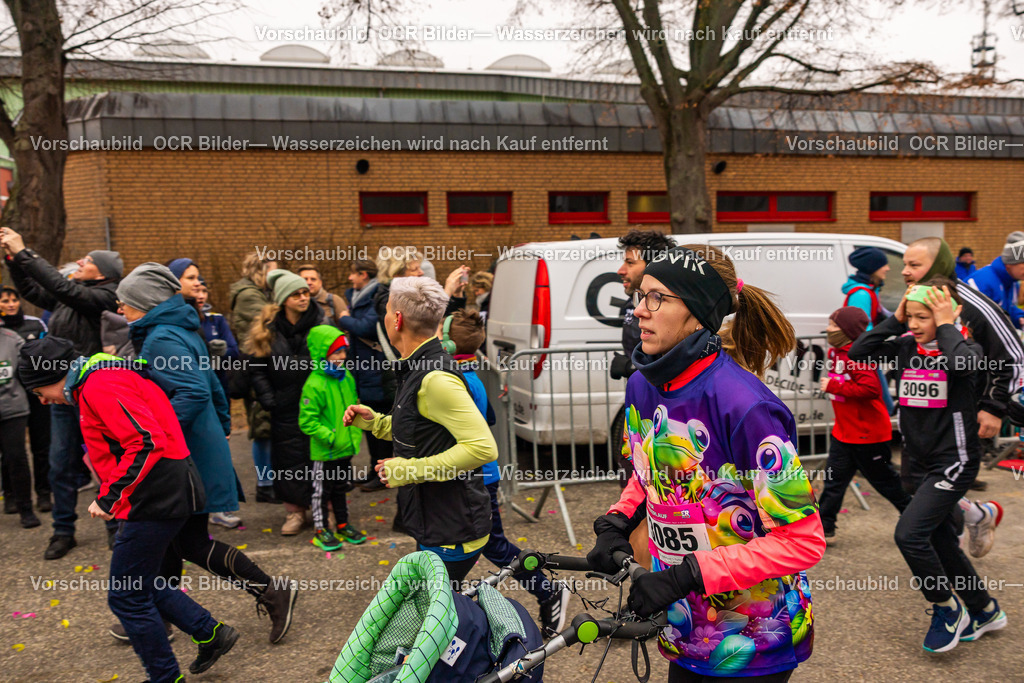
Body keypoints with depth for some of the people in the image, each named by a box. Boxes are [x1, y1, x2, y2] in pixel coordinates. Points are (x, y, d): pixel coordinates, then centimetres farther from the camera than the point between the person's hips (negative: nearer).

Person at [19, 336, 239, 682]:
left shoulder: (100, 387, -17)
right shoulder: (98, 382, 17)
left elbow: (148, 443, -27)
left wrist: (109, 497, -22)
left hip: (157, 497, -10)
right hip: (162, 494, 10)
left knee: (126, 596, 1)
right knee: (138, 582, 20)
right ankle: (212, 633, 26)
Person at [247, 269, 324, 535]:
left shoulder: (320, 323, -1)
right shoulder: (267, 328, 1)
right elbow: (258, 369, 5)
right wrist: (268, 400, -4)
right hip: (286, 408, 1)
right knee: (289, 458, 7)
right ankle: (294, 511, 18)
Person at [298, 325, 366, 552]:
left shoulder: (347, 377, 3)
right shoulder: (314, 384, -21)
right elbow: (307, 421, -21)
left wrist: (355, 433, 9)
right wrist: (330, 437, -24)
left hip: (346, 448, 7)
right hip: (324, 452, -7)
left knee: (341, 488, 21)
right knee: (322, 490, 8)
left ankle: (343, 525, 35)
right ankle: (321, 531, 22)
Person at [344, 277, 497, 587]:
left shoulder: (436, 378, -22)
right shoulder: (417, 370, 11)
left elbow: (482, 447, -29)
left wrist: (411, 469, -24)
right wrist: (373, 421, 15)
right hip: (436, 527, 10)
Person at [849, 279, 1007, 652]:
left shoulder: (966, 346, -12)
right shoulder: (907, 346, 2)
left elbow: (961, 364, -36)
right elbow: (858, 352, -5)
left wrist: (945, 326, -22)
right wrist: (895, 319, -7)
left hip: (954, 461, -7)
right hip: (921, 463, 7)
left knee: (909, 533, -17)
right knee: (941, 543, 15)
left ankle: (948, 609, 5)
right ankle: (985, 611, 35)